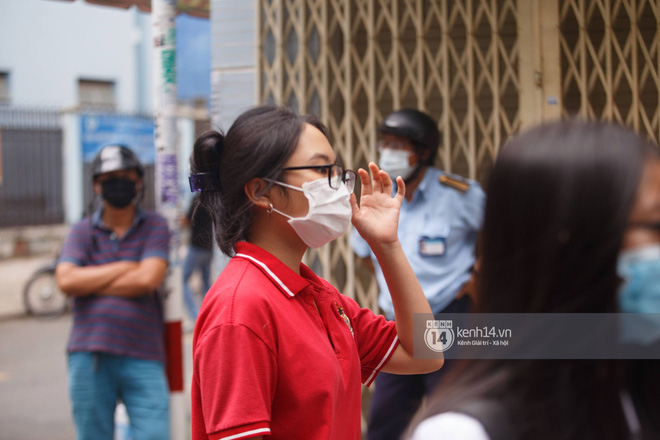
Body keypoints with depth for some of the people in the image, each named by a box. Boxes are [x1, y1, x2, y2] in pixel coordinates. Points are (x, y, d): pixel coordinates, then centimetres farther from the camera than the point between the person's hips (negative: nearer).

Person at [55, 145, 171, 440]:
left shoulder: (155, 227, 7)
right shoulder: (82, 231, 11)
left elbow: (148, 279, -9)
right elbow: (65, 280, -6)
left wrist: (90, 283, -3)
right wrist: (124, 268, -5)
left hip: (143, 358, -1)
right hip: (89, 356, 1)